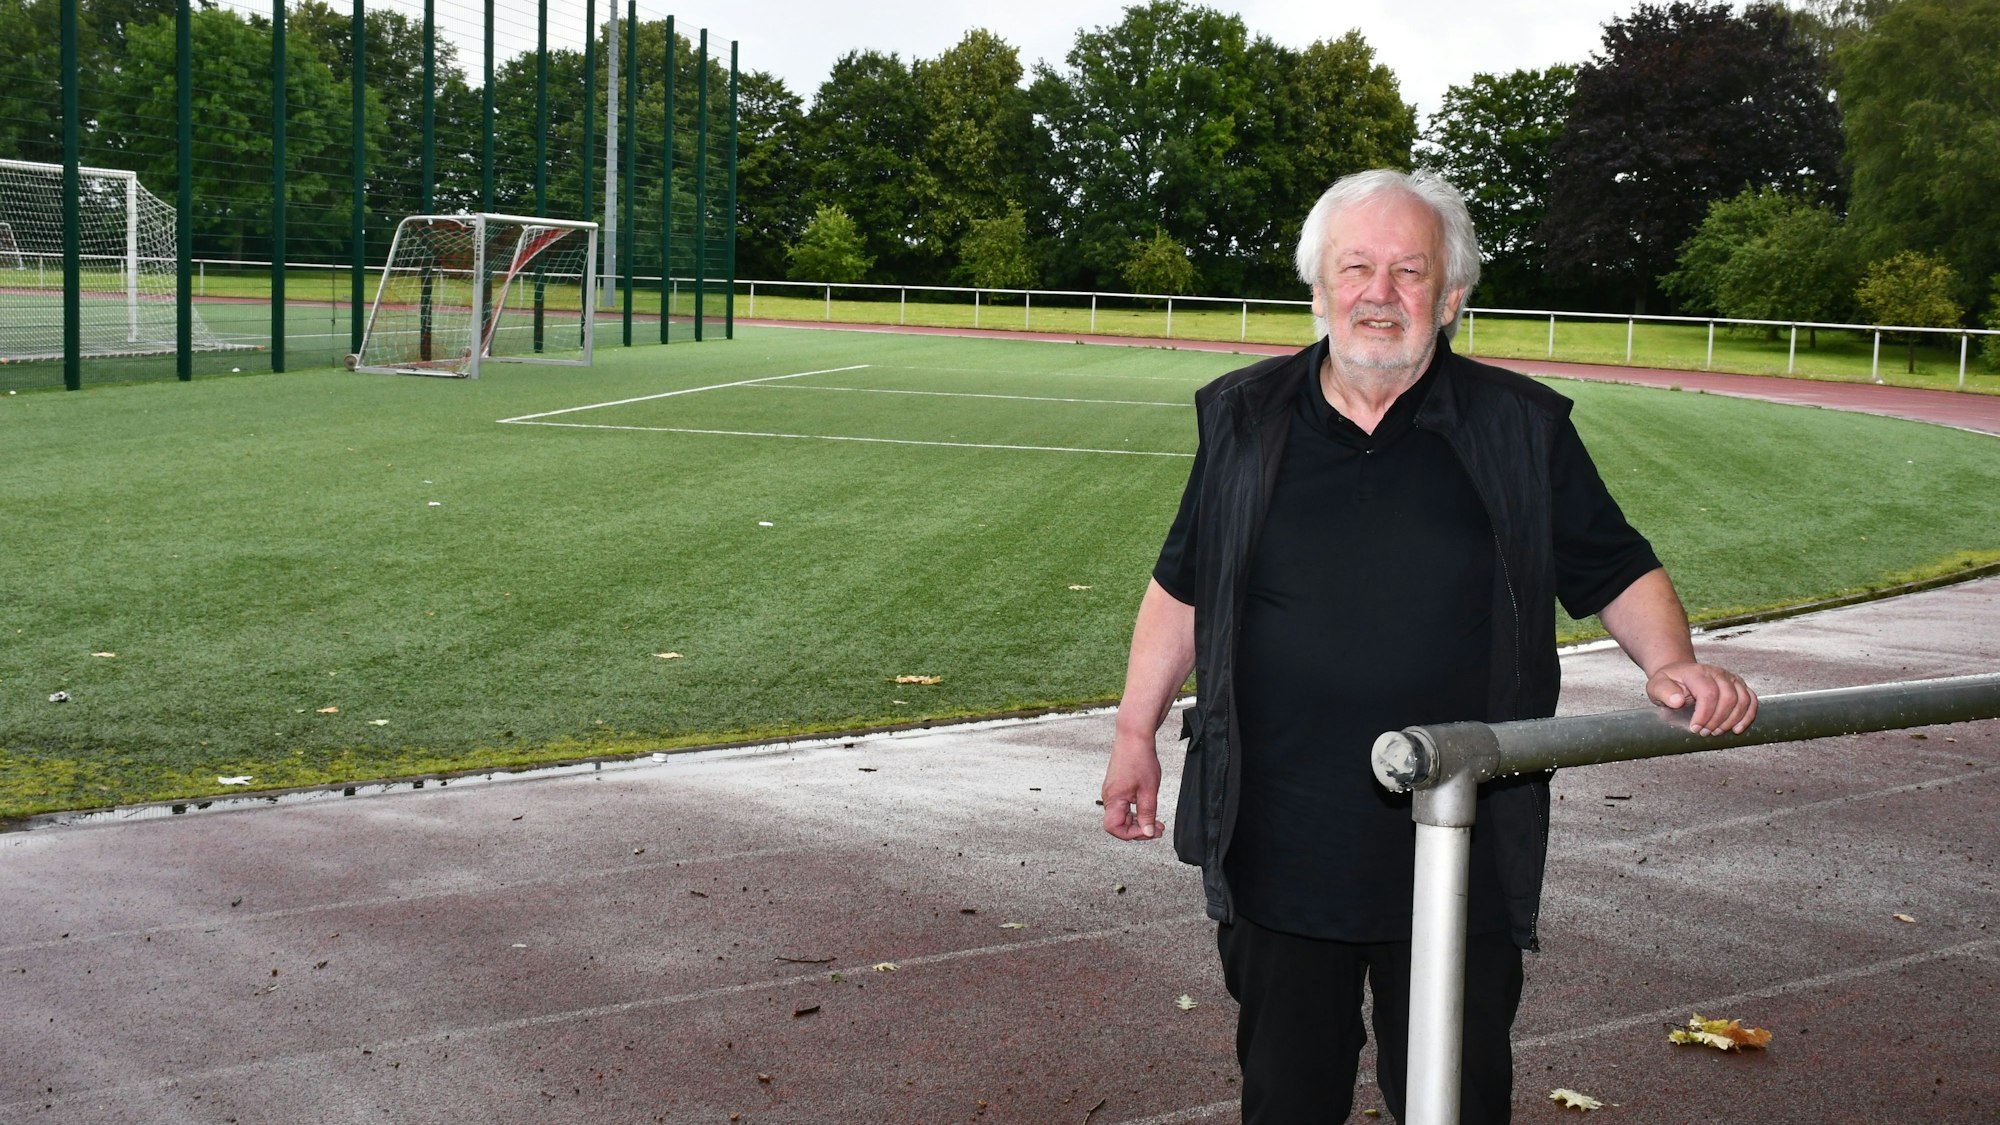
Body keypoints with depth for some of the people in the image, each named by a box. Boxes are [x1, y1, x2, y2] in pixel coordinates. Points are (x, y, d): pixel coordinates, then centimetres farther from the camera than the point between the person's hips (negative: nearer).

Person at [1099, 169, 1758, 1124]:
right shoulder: (1244, 420, 6)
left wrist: (1671, 663, -13)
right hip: (1277, 851, 1)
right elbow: (1183, 587, 13)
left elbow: (1617, 573, 6)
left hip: (1460, 862, -1)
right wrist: (1136, 732, 12)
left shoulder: (1520, 430, 2)